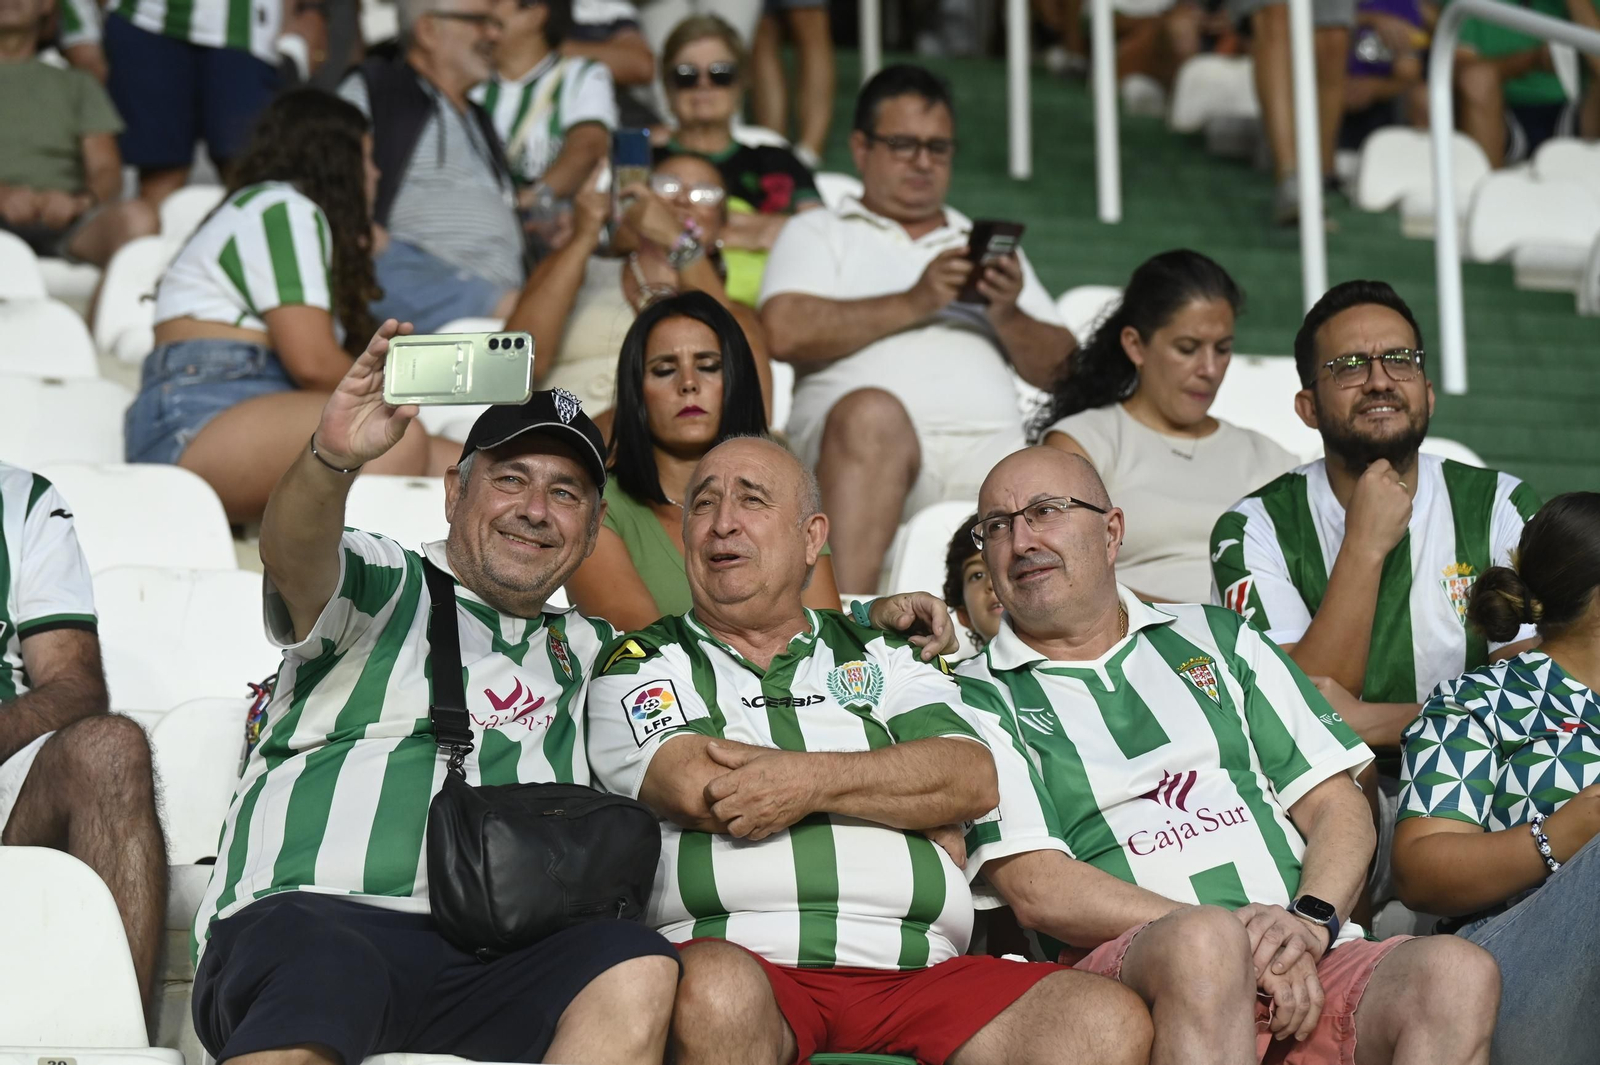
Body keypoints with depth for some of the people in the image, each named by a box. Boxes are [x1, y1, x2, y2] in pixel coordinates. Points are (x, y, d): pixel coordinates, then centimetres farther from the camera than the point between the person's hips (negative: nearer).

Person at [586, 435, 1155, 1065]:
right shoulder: (645, 665, 18)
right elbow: (698, 788, -3)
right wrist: (903, 795, 5)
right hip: (743, 956, -2)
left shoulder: (883, 659, 25)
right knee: (716, 992, -41)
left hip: (915, 974, 3)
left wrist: (814, 781, -10)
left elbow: (972, 779, 7)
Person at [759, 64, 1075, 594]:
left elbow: (1062, 369, 22)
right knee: (871, 412, -39)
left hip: (990, 448, 3)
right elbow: (786, 332, 0)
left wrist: (1008, 316, 2)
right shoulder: (818, 233, 23)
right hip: (865, 448, -3)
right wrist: (913, 304, -1)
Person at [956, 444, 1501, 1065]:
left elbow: (1339, 808, 17)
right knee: (1204, 943, -39)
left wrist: (1311, 920, -6)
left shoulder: (1217, 640, 25)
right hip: (1124, 961, -3)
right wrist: (1226, 935, -13)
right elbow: (1035, 887, -2)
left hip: (1305, 964, 4)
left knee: (1458, 973, -28)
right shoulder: (978, 698, 13)